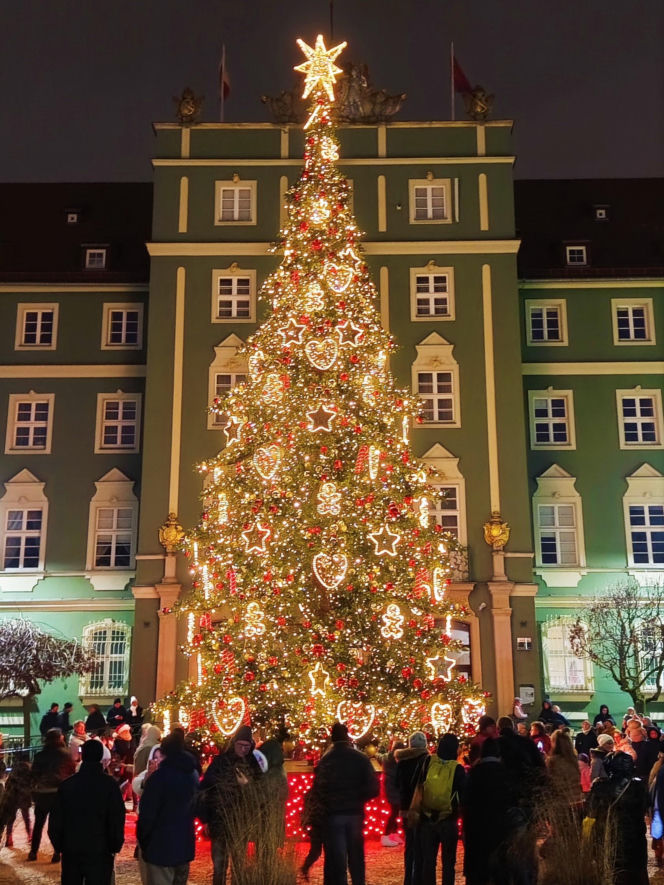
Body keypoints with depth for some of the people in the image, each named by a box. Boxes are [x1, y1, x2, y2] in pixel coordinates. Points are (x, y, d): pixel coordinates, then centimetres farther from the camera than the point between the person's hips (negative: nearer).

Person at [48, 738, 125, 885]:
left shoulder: (67, 784, 0)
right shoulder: (109, 784, -9)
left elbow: (56, 819, 3)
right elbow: (117, 818, -9)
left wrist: (58, 845, 12)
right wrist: (115, 845, 2)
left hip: (71, 850, 3)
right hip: (99, 851, -3)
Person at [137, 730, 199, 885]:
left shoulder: (159, 776, -16)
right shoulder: (193, 774, 7)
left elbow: (147, 814, -14)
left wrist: (142, 841, -3)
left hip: (160, 846, -7)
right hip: (185, 844, 7)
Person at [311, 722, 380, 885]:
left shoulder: (325, 760, -7)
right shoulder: (361, 758, -4)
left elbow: (318, 790, -8)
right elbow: (374, 788, -7)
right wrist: (358, 799, 10)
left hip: (333, 815, -1)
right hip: (355, 813, 1)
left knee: (336, 859, 8)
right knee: (356, 857, 16)